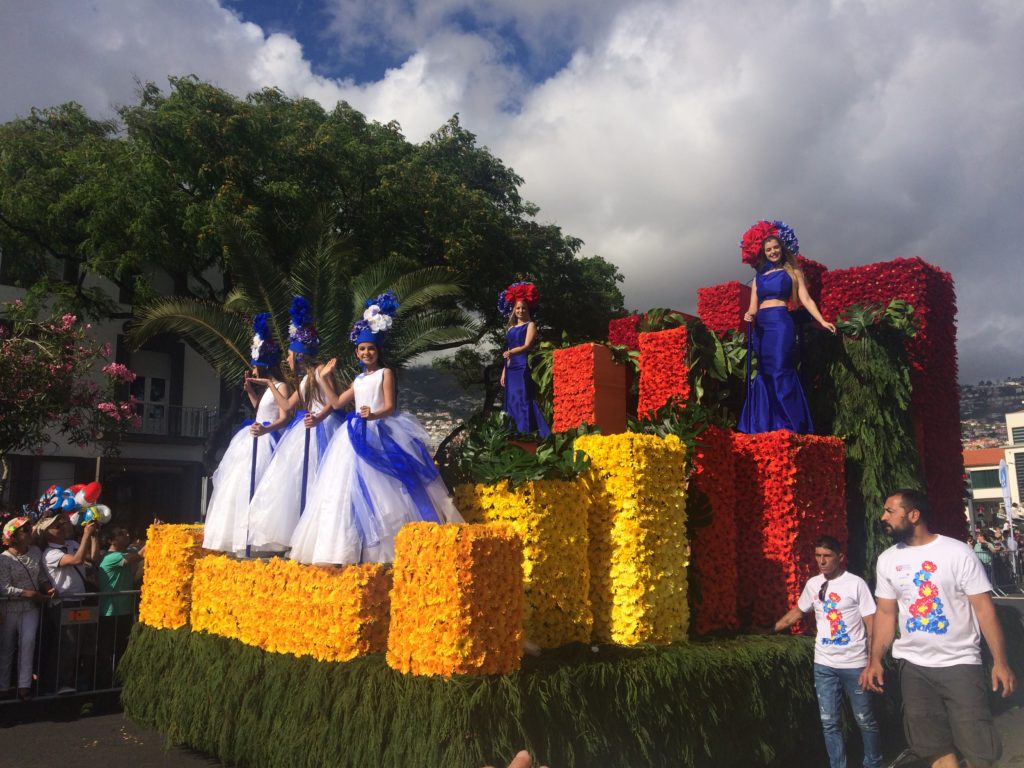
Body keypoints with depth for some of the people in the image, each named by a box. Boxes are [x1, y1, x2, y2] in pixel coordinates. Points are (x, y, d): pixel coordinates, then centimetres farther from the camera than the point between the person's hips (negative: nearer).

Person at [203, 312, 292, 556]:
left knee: (255, 487, -14)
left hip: (265, 441, -10)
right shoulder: (268, 387, 15)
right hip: (256, 440, 10)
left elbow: (284, 417, -22)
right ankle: (243, 538, 21)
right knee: (242, 485, 13)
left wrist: (265, 429, -38)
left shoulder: (281, 386, -12)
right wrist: (250, 391, 17)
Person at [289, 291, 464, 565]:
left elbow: (389, 407, -9)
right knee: (352, 487, 3)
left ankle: (400, 544, -1)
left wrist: (373, 415, -28)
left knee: (384, 488, -8)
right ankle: (344, 549, 7)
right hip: (358, 435, 6)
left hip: (381, 434, -6)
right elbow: (337, 403, 21)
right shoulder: (359, 380, 19)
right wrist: (326, 378, 19)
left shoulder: (386, 373, 0)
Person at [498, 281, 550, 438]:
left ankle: (528, 434, -15)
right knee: (511, 400, 5)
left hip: (524, 367, -7)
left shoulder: (530, 325, 1)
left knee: (524, 399, -13)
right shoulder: (511, 327, 20)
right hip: (512, 369, 7)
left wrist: (510, 352, -29)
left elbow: (527, 346, -12)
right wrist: (504, 372, 17)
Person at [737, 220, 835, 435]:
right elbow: (753, 306, 15)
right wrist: (749, 315, -9)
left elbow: (805, 299, 2)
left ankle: (789, 426, -10)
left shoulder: (793, 271, 10)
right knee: (764, 375, 3)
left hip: (781, 324, -5)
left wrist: (822, 321, -10)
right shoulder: (759, 276, 20)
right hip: (761, 327, 5)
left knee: (780, 373, -11)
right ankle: (765, 426, 6)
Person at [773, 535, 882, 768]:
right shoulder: (812, 584, 4)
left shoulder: (856, 583, -10)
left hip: (854, 664, -4)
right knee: (829, 722, 8)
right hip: (823, 665, 4)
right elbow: (797, 612, 20)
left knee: (865, 720, 9)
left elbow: (871, 624, -10)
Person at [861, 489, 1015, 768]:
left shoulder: (957, 552, -9)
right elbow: (886, 613, 8)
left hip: (960, 663, -4)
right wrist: (875, 660, 0)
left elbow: (983, 607, -10)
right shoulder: (887, 560, 4)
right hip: (913, 666, 4)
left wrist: (1000, 662, -16)